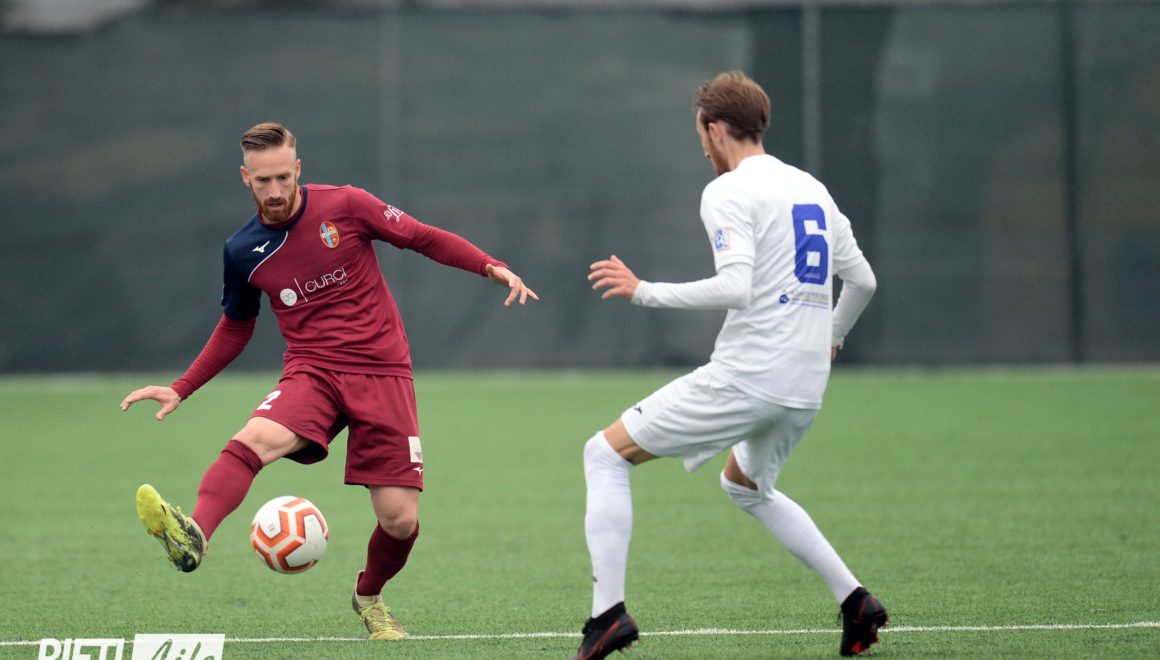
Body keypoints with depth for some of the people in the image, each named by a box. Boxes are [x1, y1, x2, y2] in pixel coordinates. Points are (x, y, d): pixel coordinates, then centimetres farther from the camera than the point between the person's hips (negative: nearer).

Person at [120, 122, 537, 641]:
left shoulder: (345, 206, -3)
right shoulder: (243, 252, 5)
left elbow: (425, 239, 4)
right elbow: (235, 328, 21)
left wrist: (492, 267, -9)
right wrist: (182, 388, 14)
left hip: (383, 372, -1)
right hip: (312, 370, 1)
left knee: (400, 520, -7)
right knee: (255, 438, -33)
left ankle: (369, 597, 27)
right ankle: (193, 537, -58)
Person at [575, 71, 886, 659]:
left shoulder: (728, 192, -9)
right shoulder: (812, 190, 15)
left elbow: (737, 288, -22)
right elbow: (862, 281, 21)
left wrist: (644, 291, -13)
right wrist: (831, 337, 40)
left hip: (744, 380, -8)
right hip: (805, 389, 8)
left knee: (605, 455, 1)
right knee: (746, 486, 33)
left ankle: (608, 612, -11)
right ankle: (854, 601, 21)